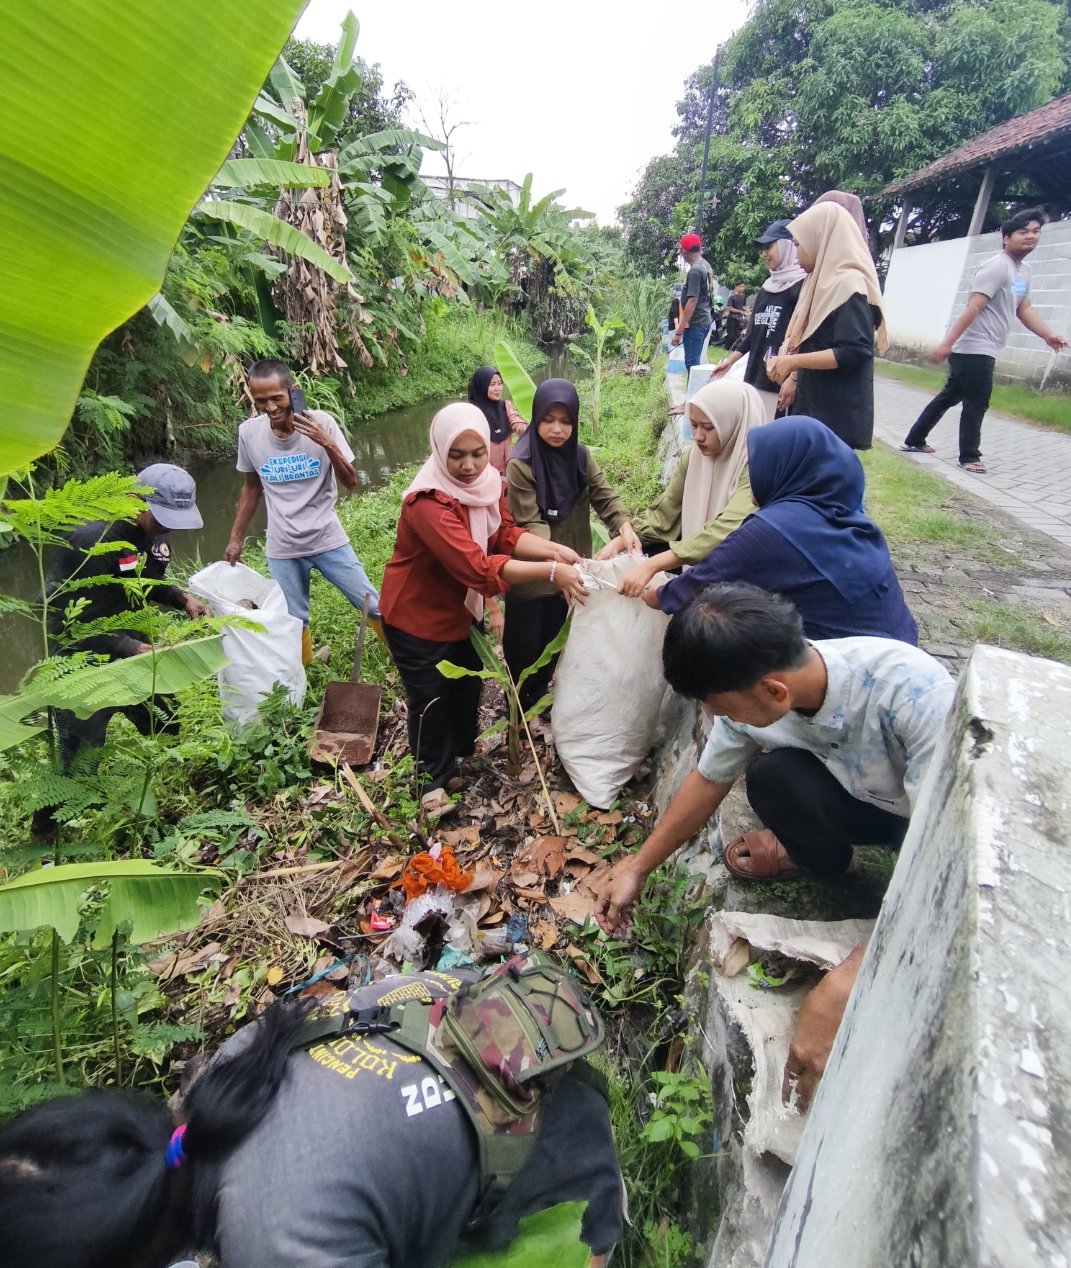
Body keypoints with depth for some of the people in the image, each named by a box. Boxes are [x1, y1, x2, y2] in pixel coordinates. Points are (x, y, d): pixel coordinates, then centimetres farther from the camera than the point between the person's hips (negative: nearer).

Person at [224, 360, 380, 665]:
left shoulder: (321, 422, -13)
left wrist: (327, 444, -27)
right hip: (281, 550, 2)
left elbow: (351, 482, -12)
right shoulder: (249, 432, -5)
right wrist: (235, 538, 11)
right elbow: (251, 487, 9)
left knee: (375, 608, 5)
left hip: (328, 540, -1)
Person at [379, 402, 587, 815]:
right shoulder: (429, 502, -34)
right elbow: (476, 566, -41)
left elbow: (506, 533, -11)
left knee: (468, 683, 25)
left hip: (461, 608, 8)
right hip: (418, 616, -8)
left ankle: (463, 746, 51)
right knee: (431, 699, 8)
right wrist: (549, 572, -43)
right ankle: (435, 779, 30)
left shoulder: (486, 481, -8)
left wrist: (553, 549, -29)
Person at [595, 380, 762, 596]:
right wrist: (620, 542, -20)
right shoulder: (694, 456, -3)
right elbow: (664, 511, -3)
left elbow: (724, 532, -37)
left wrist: (652, 565, -44)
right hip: (693, 559, 6)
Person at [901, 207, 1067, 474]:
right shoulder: (997, 266, -13)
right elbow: (973, 308, -22)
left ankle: (914, 441, 22)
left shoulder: (1024, 271, 16)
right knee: (976, 404, -3)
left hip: (983, 351, 10)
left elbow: (1024, 309, 20)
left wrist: (1049, 335, 10)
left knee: (948, 397, 14)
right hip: (974, 350, -10)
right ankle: (969, 456, 9)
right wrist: (947, 343, -28)